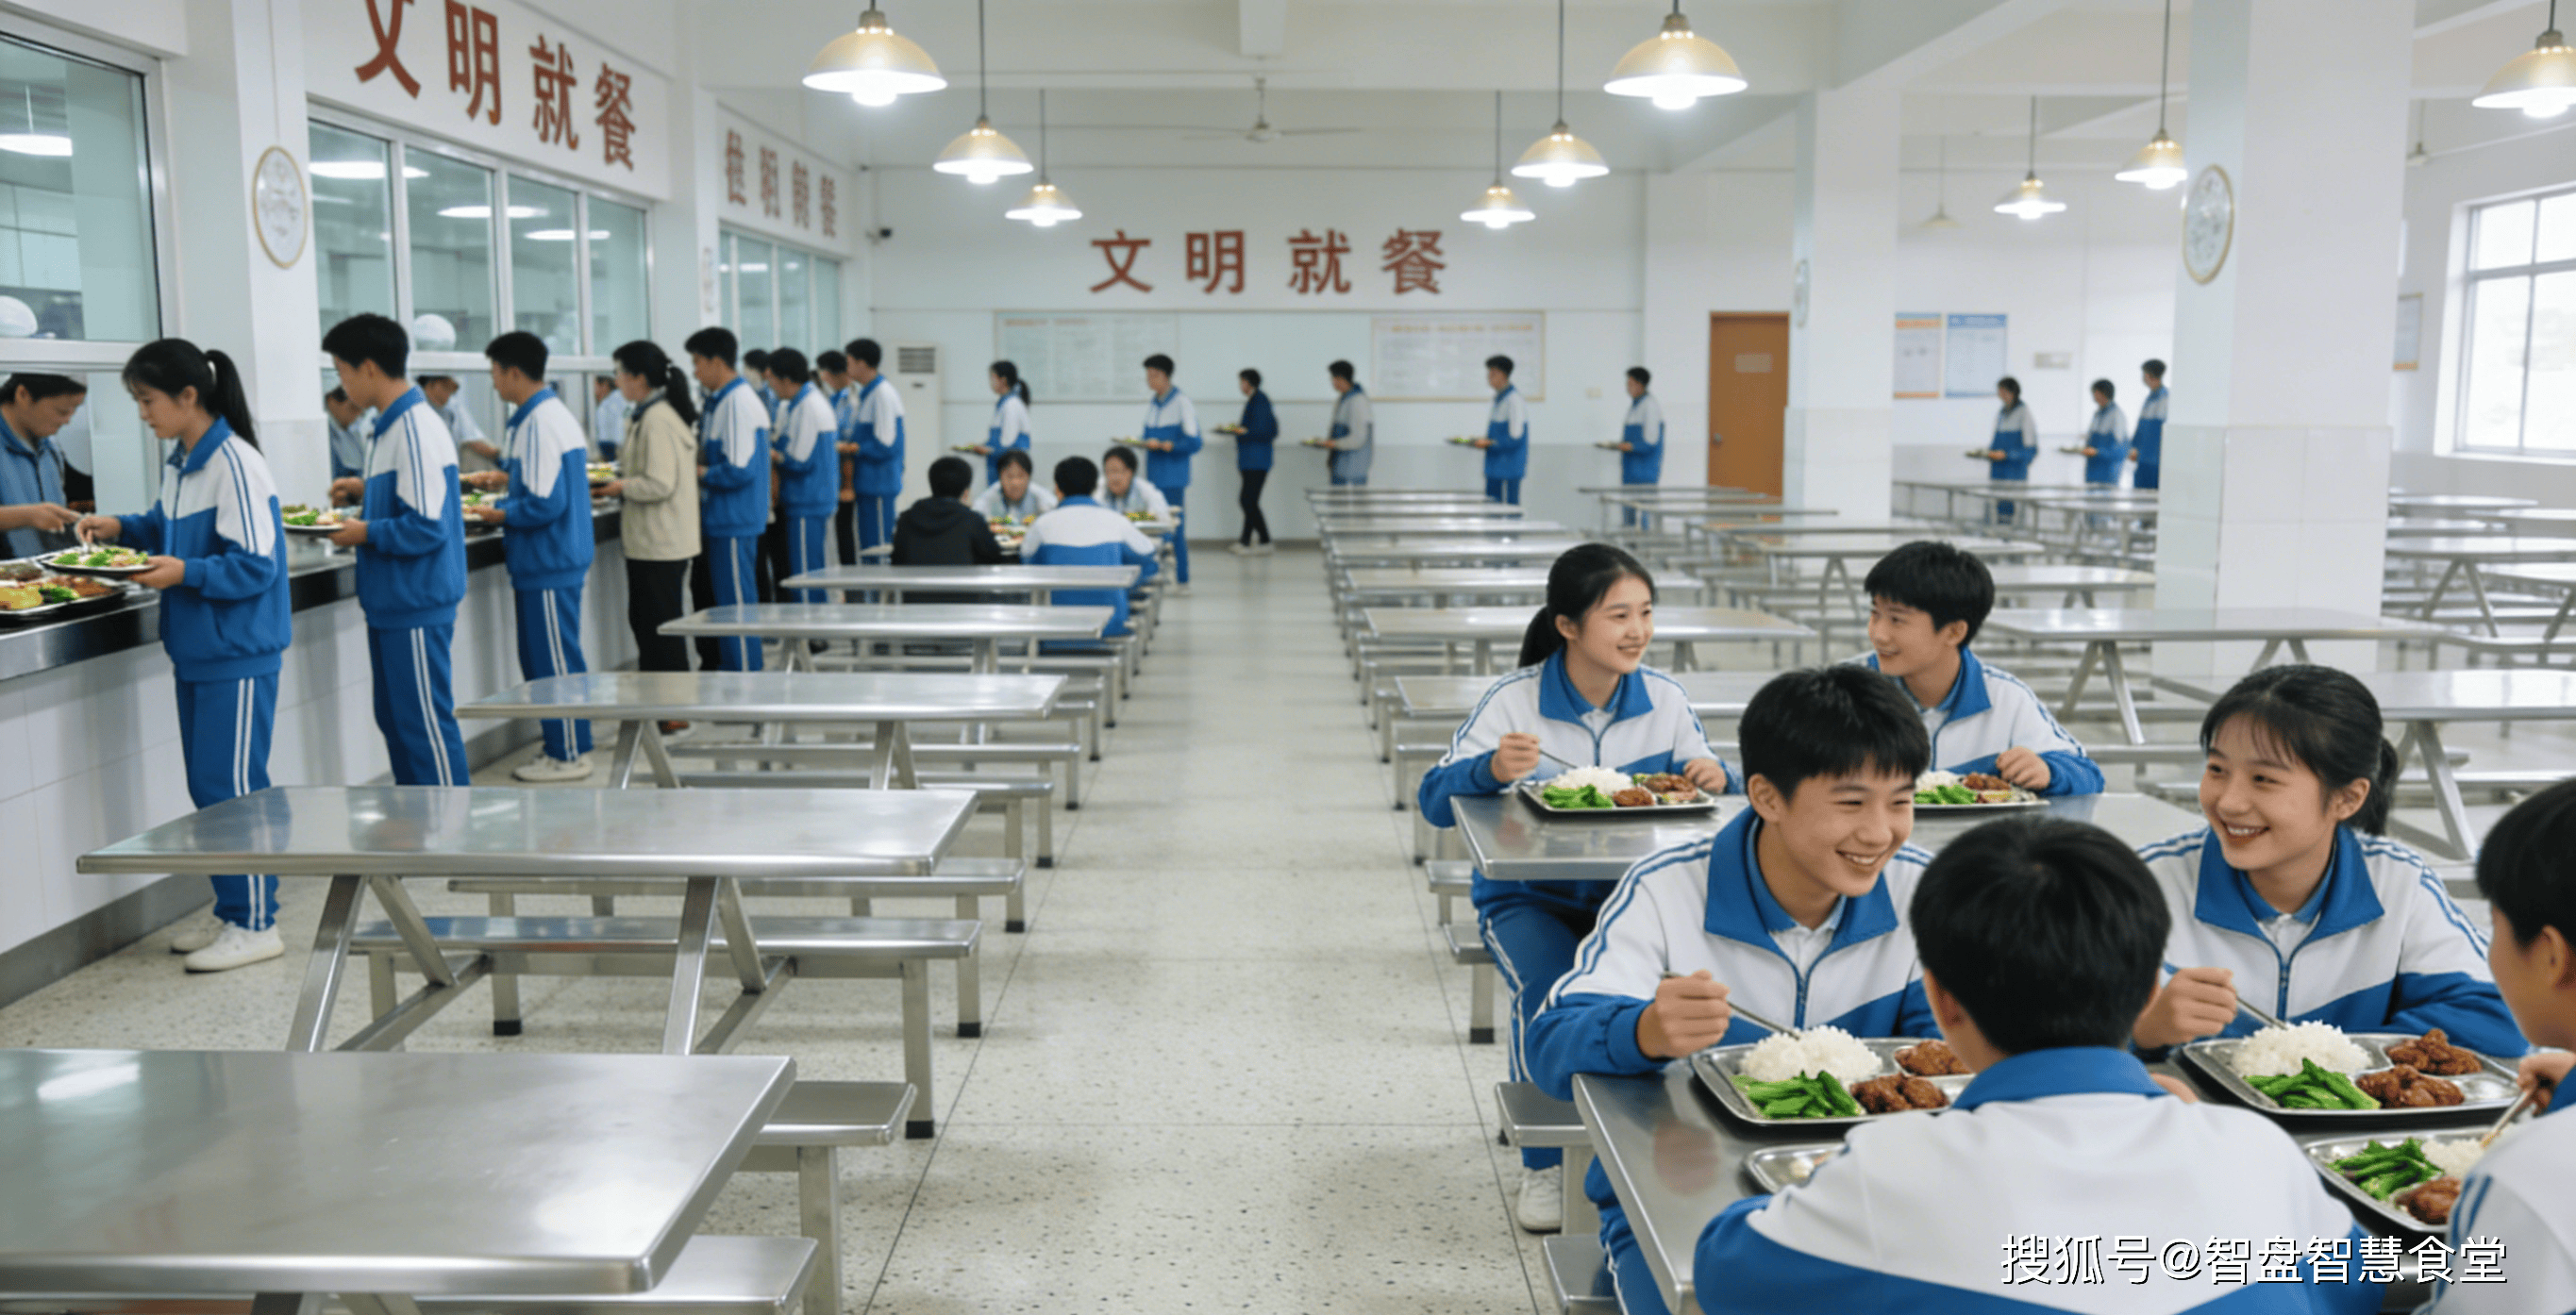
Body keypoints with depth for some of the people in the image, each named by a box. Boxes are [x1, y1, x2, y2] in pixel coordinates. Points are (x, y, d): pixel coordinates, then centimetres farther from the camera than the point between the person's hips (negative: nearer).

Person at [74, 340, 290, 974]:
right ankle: (231, 911, 25)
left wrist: (185, 573, -28)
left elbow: (255, 566, -19)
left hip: (237, 655, -9)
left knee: (234, 787, -3)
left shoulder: (235, 467, -18)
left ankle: (255, 925, 7)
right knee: (207, 785, 14)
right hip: (196, 651, 9)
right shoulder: (178, 465, 10)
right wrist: (121, 528, 9)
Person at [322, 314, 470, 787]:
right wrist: (367, 496, 10)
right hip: (392, 604, 10)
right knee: (395, 718, 17)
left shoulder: (415, 430, -19)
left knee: (426, 722, -3)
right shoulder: (390, 425, 12)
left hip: (416, 605, -10)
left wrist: (367, 533, -10)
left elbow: (427, 528, -23)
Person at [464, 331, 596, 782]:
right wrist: (504, 478, 24)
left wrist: (497, 515, -10)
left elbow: (545, 504, -23)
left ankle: (567, 755, 7)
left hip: (548, 566, -10)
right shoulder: (556, 412, 12)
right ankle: (563, 744, 23)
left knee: (555, 662, -1)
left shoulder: (538, 423, -19)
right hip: (557, 559, 10)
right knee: (542, 660, 16)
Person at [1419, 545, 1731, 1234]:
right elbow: (1435, 799, -15)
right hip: (1530, 897, -2)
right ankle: (1544, 1164, -4)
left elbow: (1704, 784, 5)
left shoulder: (1664, 699, 0)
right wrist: (1491, 769, -37)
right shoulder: (1515, 701, -10)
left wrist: (1713, 779, -20)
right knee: (1550, 994, -30)